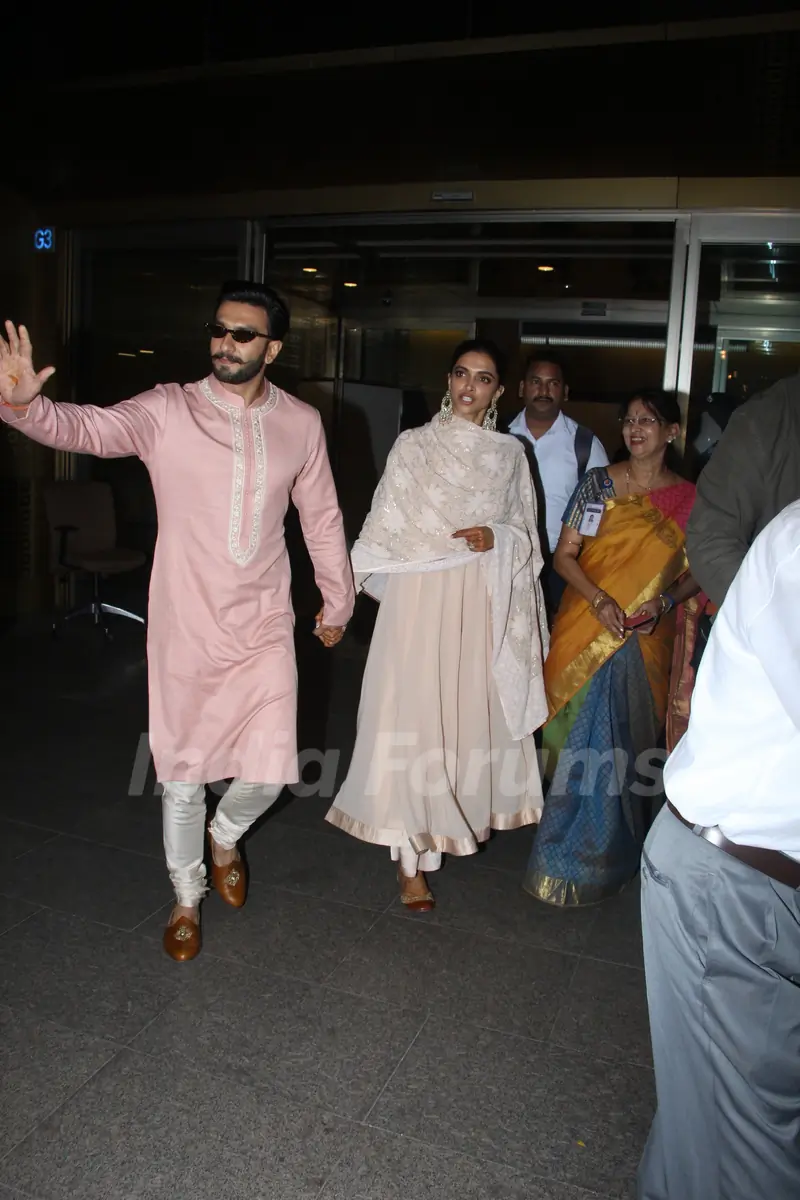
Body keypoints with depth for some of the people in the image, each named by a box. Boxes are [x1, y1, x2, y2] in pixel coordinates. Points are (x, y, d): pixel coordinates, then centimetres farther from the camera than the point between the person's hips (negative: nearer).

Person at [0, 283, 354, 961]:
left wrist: (338, 600, 17)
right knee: (183, 776, 11)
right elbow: (86, 428, -18)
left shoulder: (301, 423, 2)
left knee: (269, 773, 1)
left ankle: (225, 836, 39)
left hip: (264, 629, 2)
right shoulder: (168, 410, -6)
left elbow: (322, 517, 11)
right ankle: (187, 898, 37)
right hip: (185, 629, -1)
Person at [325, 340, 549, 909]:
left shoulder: (511, 453, 9)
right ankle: (414, 858, 6)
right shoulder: (413, 445, 2)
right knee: (415, 717, -3)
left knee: (473, 709, 8)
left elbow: (526, 535, 12)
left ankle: (461, 817, 30)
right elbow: (385, 530, 0)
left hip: (482, 605, 3)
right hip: (419, 600, -2)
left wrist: (497, 537, -9)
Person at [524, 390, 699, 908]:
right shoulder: (598, 483, 4)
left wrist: (664, 601, -12)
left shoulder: (688, 499, 3)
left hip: (643, 641, 0)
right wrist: (600, 600, -15)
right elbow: (564, 556, 1)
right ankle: (576, 851, 22)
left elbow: (696, 572, 8)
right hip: (586, 631, 1)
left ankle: (594, 859, 19)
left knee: (617, 745, 1)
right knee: (582, 742, 4)